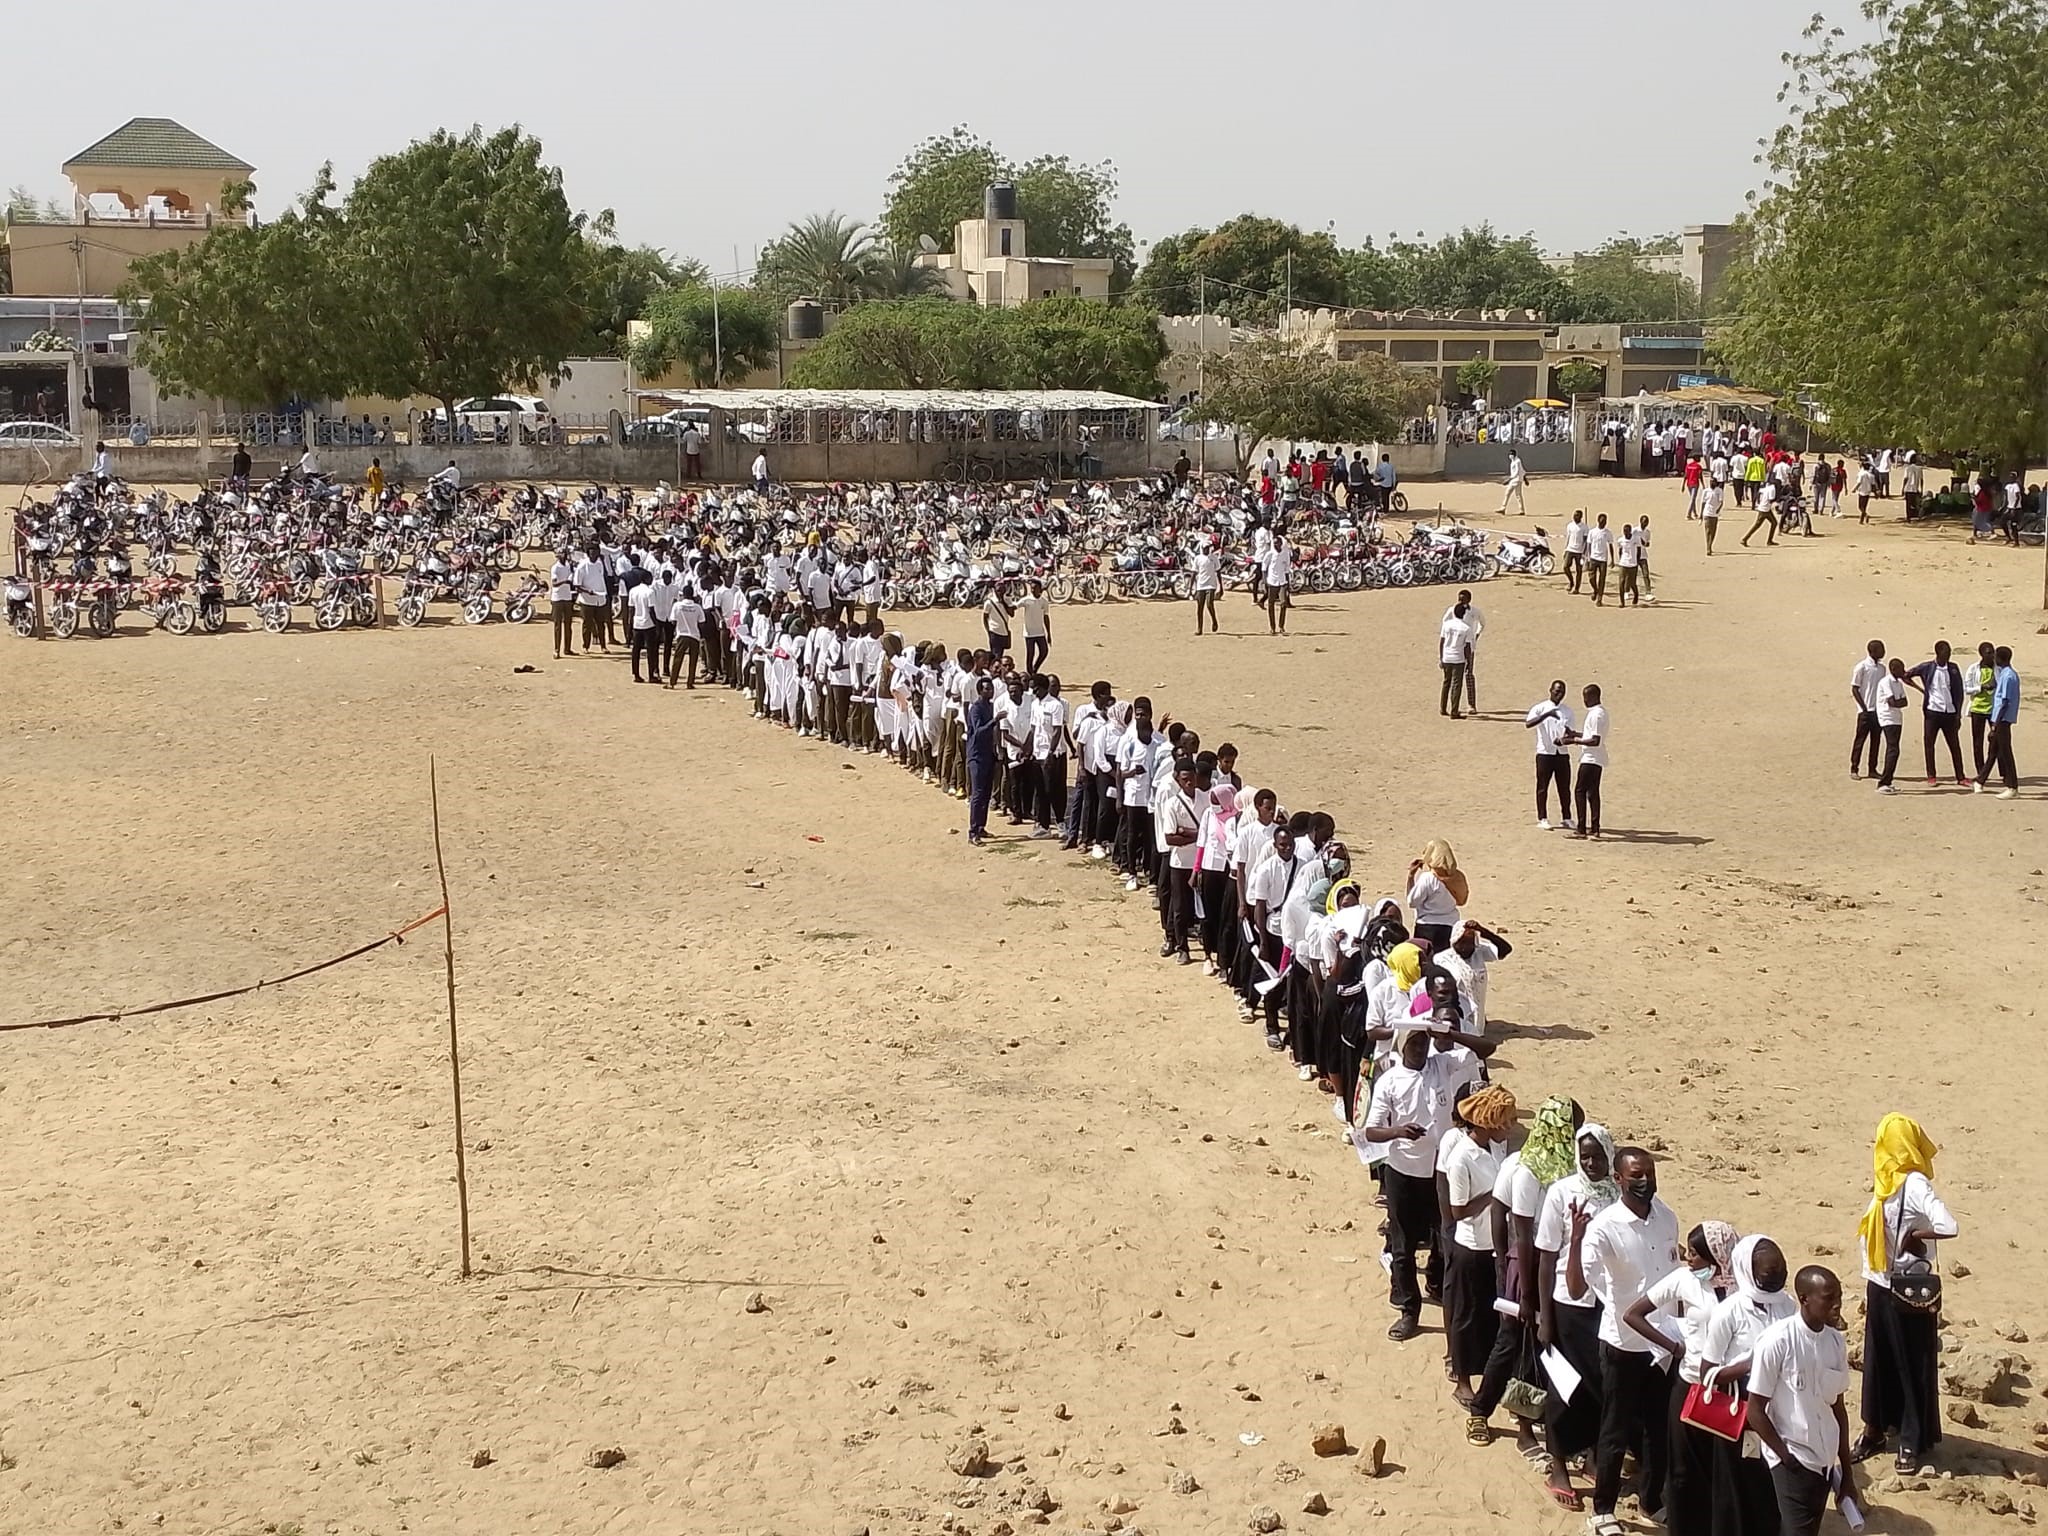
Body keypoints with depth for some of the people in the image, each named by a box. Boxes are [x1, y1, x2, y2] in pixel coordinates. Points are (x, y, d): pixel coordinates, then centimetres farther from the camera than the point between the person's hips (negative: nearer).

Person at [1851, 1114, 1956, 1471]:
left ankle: (1913, 1441, 18)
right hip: (1881, 1288, 7)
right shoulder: (1887, 1182, 2)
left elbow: (1948, 1227, -35)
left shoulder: (1915, 1185, -20)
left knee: (1913, 1364, 6)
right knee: (1878, 1360, 16)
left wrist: (1913, 1235, -19)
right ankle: (1874, 1430, 29)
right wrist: (1868, 1289, 9)